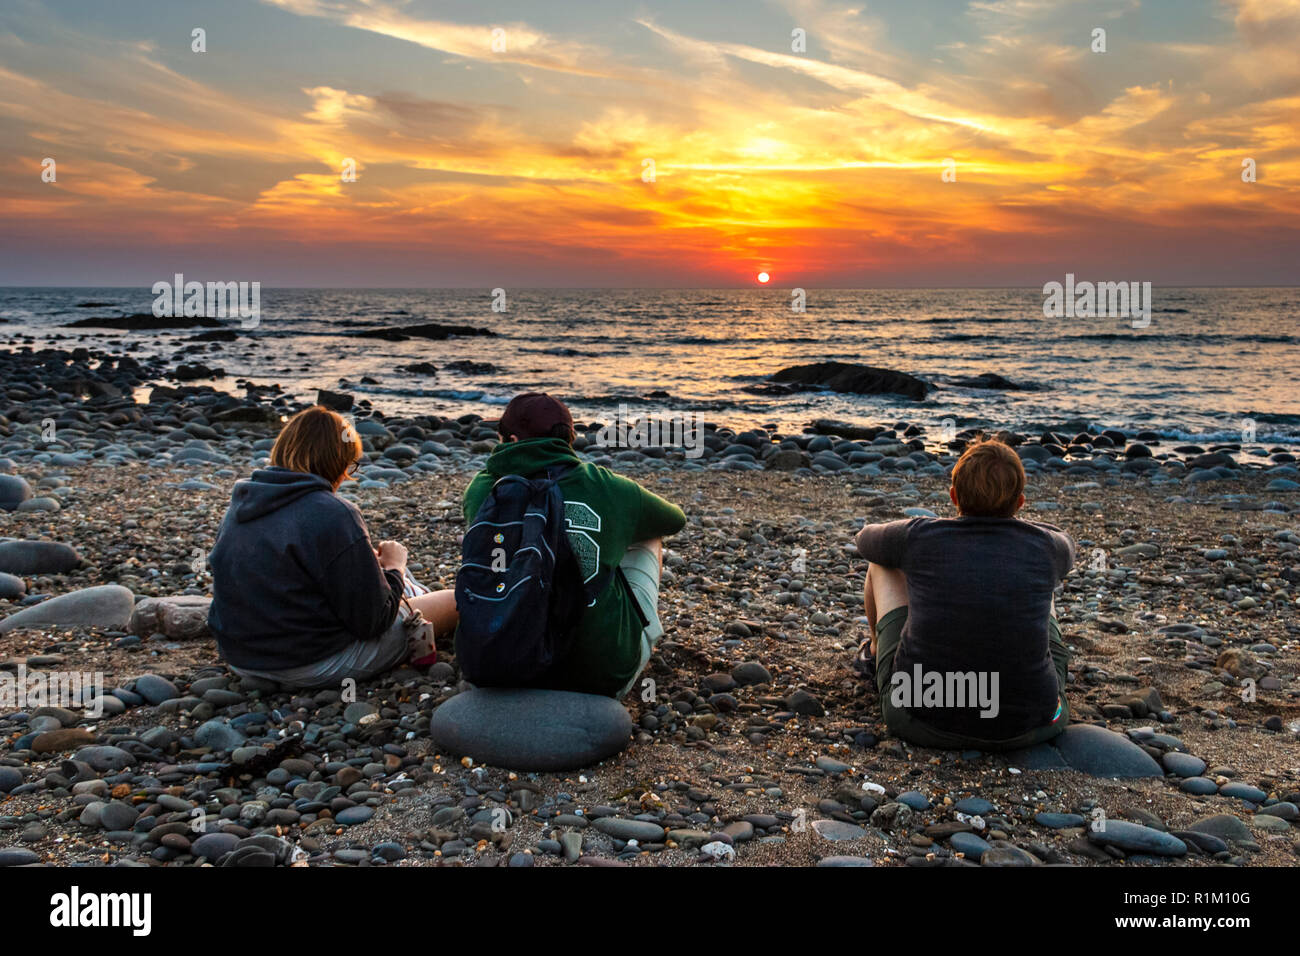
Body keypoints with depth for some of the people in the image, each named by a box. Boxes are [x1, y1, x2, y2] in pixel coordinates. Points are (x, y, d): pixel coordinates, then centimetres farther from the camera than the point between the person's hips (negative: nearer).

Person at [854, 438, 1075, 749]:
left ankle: (876, 650, 48)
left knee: (883, 564, 19)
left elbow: (866, 539, 15)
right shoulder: (1045, 546, -6)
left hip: (923, 722, -1)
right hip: (1028, 728, 2)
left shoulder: (919, 537, -10)